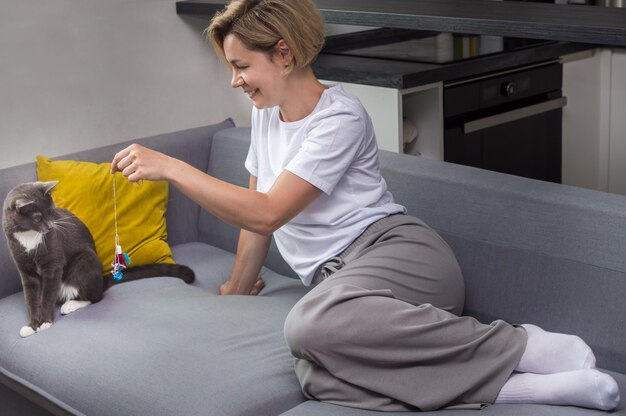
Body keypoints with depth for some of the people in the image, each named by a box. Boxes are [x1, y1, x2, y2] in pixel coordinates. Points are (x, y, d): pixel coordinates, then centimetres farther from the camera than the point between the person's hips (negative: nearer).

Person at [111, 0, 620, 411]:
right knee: (318, 375, -33)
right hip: (336, 275, 6)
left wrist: (169, 166, -13)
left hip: (398, 252, -6)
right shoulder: (267, 114, 17)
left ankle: (522, 346, -27)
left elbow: (266, 212, -14)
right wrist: (236, 289, 31)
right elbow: (256, 211, 26)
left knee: (313, 324, -42)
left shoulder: (341, 118, -8)